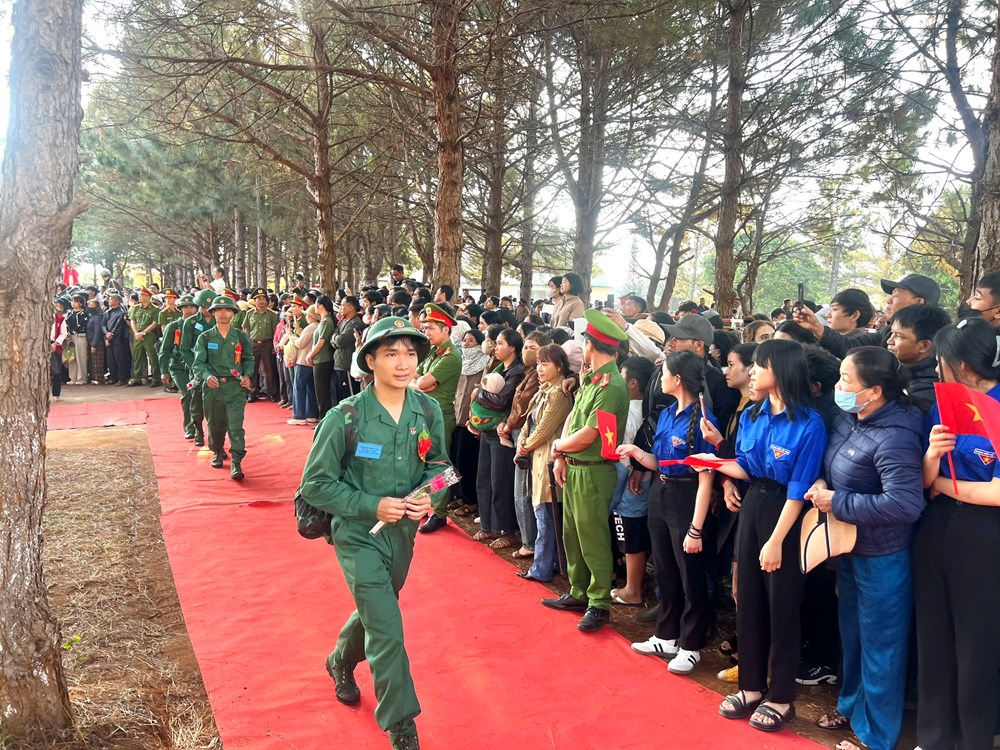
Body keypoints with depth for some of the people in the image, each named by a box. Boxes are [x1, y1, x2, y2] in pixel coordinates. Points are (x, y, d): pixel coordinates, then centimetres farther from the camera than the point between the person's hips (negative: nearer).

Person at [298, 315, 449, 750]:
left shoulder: (429, 412, -9)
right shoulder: (345, 418, -21)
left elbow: (438, 465, 6)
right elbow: (315, 484, -14)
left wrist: (428, 496, -15)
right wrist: (372, 505, -24)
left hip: (403, 532, 5)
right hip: (358, 536, -5)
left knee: (375, 612, 25)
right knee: (387, 631, -8)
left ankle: (341, 664, 57)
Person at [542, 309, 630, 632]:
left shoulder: (612, 385, -21)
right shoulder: (590, 378, 8)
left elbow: (587, 436, -21)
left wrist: (558, 446, -4)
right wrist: (561, 457, 3)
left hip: (594, 472, -9)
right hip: (573, 468, 9)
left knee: (593, 539, 1)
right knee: (572, 534, 18)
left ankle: (599, 604, 14)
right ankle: (578, 593, 32)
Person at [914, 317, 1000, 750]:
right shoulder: (942, 407, 5)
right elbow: (924, 482, 5)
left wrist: (942, 483, -7)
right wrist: (931, 456, -17)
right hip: (935, 530, 6)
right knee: (933, 636, 15)